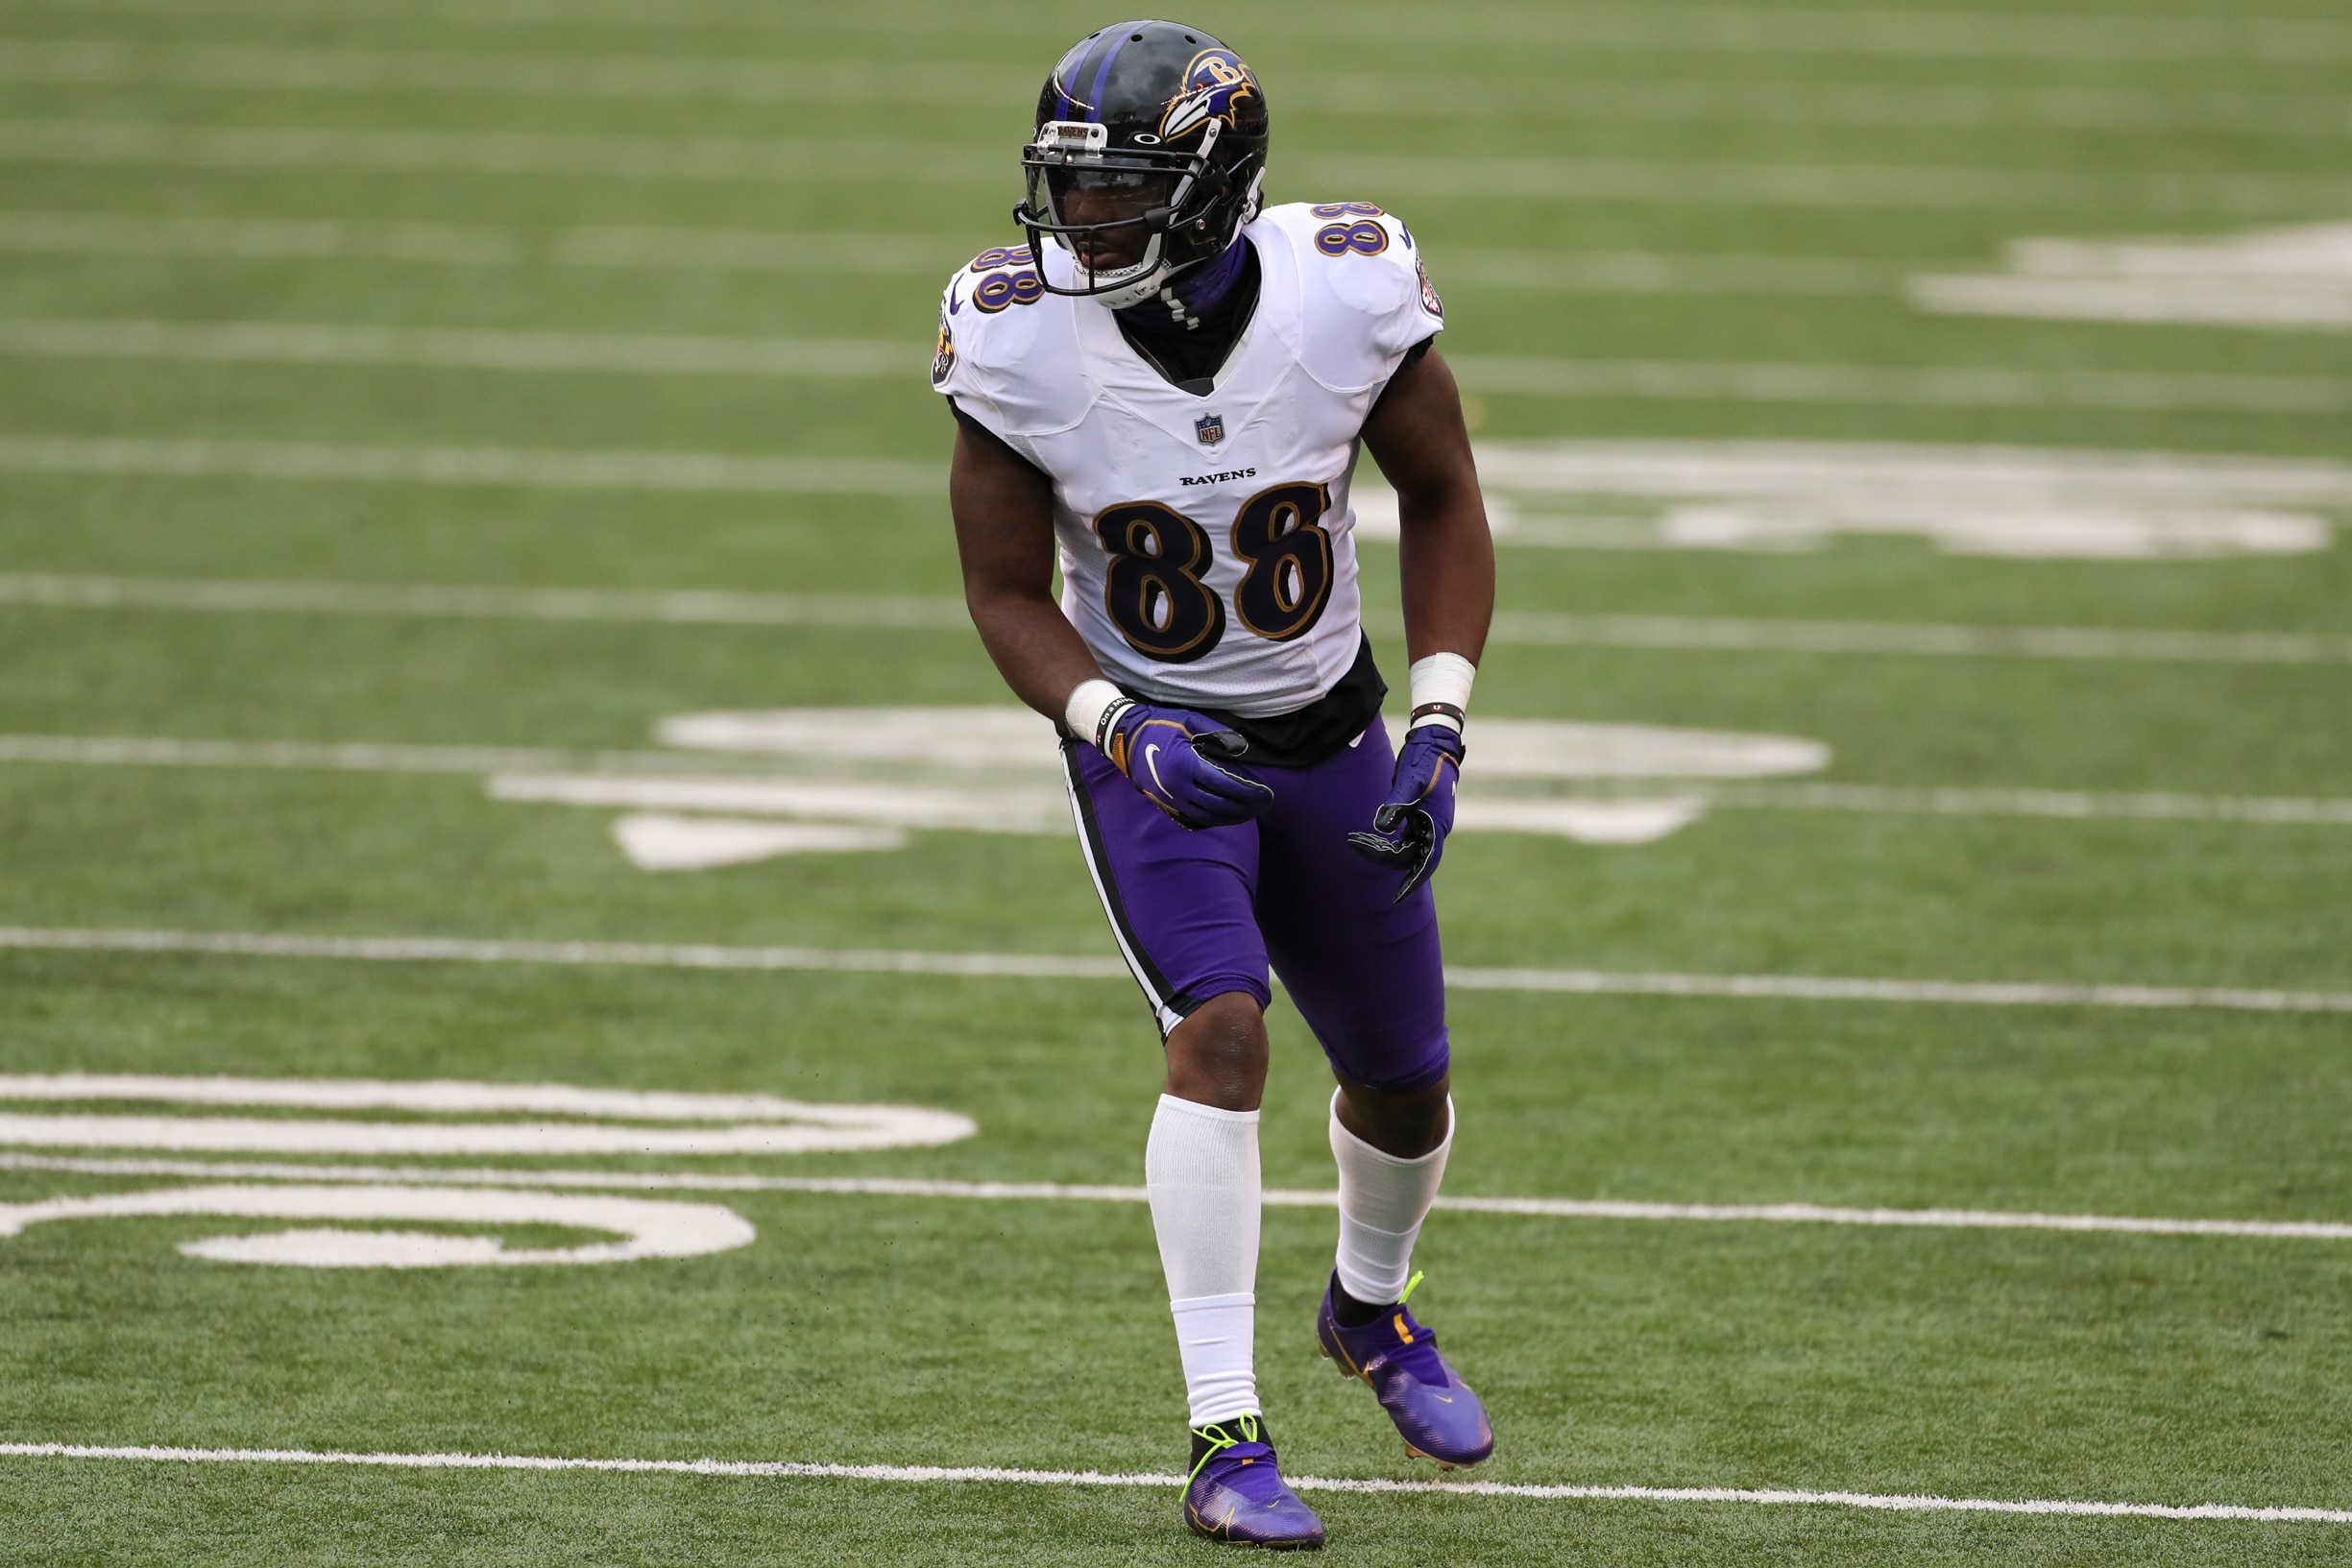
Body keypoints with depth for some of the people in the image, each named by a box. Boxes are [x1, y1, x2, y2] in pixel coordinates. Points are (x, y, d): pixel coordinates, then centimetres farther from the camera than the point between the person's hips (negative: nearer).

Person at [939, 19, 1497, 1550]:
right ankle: (1227, 1440, -22)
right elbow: (1010, 593, -10)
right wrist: (1121, 733, -27)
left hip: (1327, 734, 2)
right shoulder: (1022, 341, -22)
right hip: (1151, 737, -2)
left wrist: (1441, 728, -12)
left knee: (1403, 1087, 15)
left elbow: (1442, 502, -4)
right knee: (1222, 1031, -25)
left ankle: (1372, 1307, 49)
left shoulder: (1347, 300, -22)